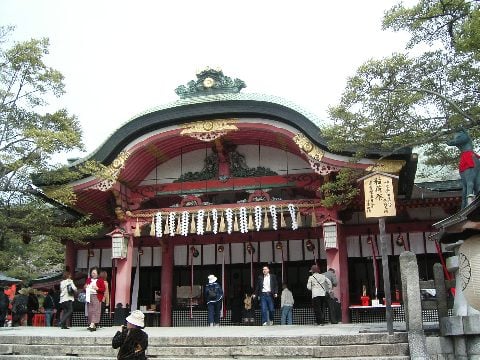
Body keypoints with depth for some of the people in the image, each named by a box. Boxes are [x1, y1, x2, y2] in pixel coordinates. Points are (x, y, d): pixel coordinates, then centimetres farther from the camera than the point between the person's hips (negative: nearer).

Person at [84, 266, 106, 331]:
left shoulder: (100, 280, 3)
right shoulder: (88, 280, 15)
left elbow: (103, 289, -2)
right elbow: (85, 288, 24)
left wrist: (97, 288, -16)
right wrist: (85, 287, 2)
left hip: (97, 297, -4)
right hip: (89, 296, 4)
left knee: (95, 311, -13)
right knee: (90, 311, 1)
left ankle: (92, 325, -20)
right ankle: (94, 326, 6)